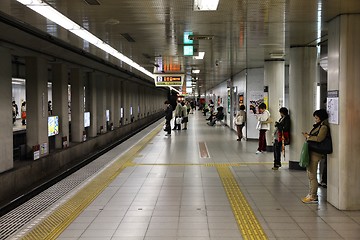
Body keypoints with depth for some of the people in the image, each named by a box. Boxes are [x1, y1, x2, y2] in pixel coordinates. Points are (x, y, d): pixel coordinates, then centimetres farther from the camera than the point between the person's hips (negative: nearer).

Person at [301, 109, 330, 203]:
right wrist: (308, 136, 3)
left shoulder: (324, 127, -13)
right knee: (310, 175, 15)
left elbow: (319, 138, -24)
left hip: (315, 153, -10)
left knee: (312, 176, -6)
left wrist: (308, 136, -11)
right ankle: (311, 194, 23)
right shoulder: (319, 126, 17)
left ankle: (313, 197, 0)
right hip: (312, 152, 10)